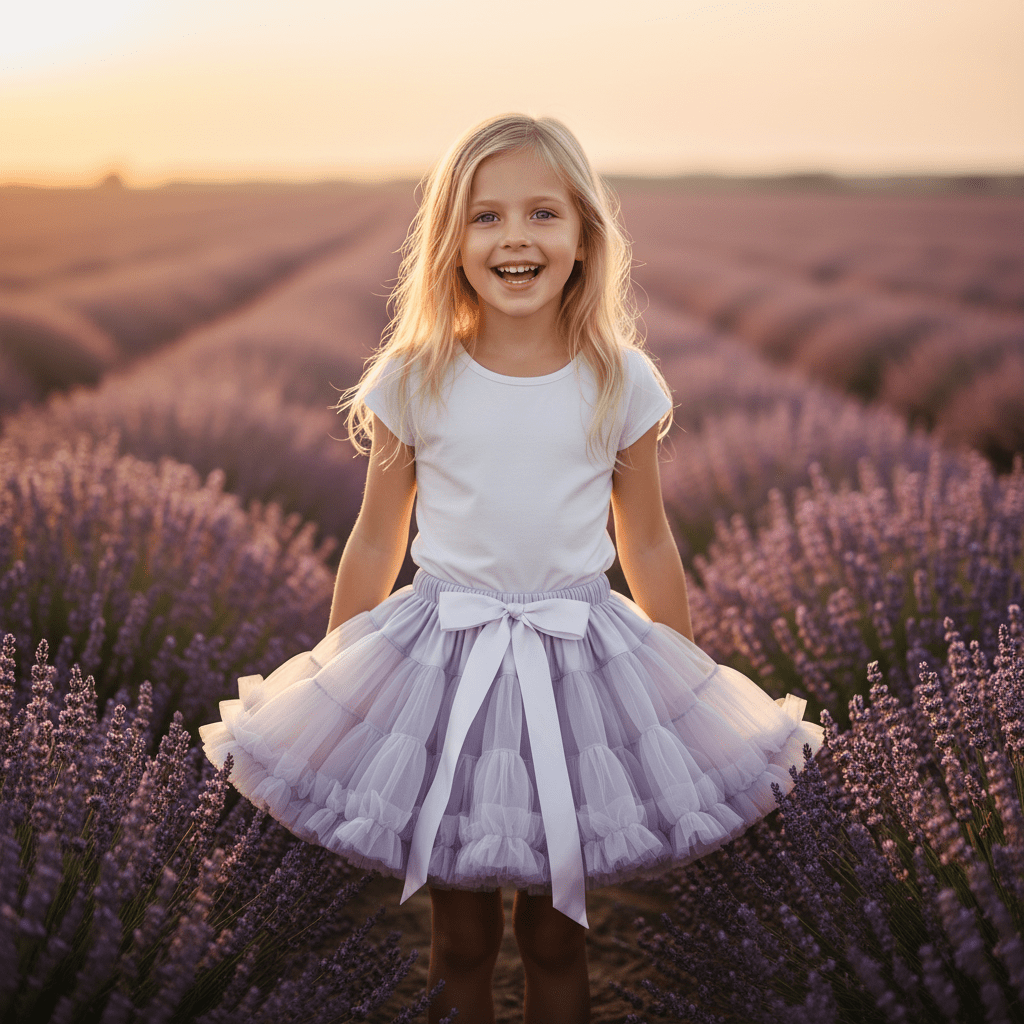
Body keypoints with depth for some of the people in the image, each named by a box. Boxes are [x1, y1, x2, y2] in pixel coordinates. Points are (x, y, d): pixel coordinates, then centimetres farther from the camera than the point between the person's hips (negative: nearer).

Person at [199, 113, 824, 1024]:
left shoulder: (620, 383, -4)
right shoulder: (413, 382, -5)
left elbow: (649, 548, 6)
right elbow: (375, 546, 4)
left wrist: (689, 694, 12)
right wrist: (327, 690, 10)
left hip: (579, 661, 0)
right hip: (442, 654, 0)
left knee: (557, 934, 14)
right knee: (458, 937, 13)